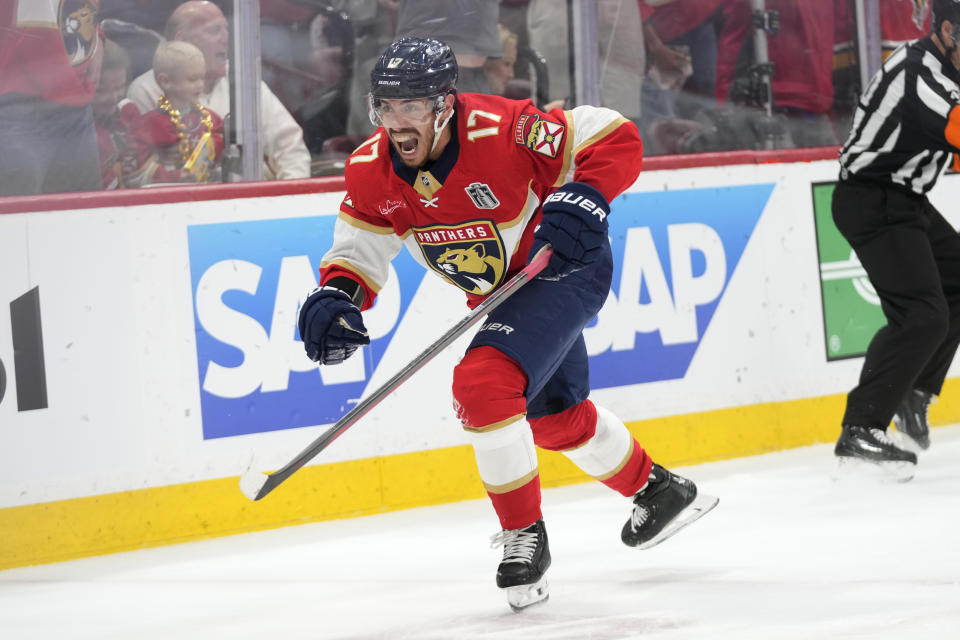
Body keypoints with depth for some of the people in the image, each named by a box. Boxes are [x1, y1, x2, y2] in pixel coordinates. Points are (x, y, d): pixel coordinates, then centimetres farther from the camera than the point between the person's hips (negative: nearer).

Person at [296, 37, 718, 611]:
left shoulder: (501, 131, -32)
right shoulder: (372, 172, -15)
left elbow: (617, 138, -26)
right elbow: (360, 247, -3)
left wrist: (584, 197, -41)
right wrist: (337, 295, -24)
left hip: (566, 267, -8)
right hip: (498, 294, 8)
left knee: (482, 383, -27)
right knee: (554, 416, 25)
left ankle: (524, 535, -11)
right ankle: (660, 492, 51)